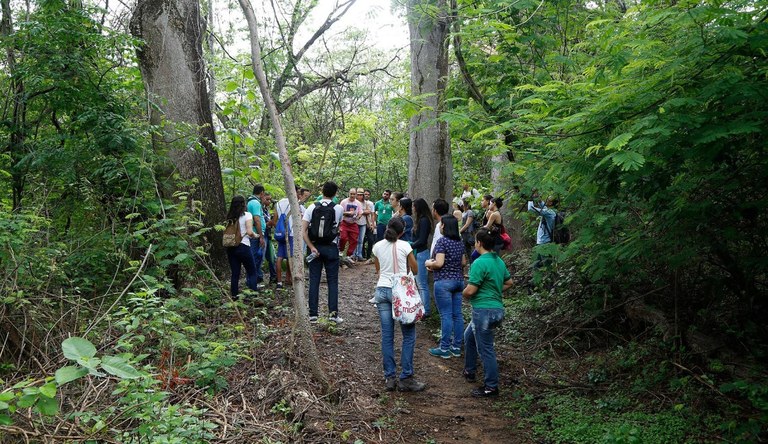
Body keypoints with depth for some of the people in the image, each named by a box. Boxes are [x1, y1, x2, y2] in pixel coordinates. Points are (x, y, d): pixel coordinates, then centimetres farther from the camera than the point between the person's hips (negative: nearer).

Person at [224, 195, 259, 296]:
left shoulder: (230, 217, 11)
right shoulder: (247, 215, -4)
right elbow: (249, 232, -15)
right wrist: (255, 235, 6)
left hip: (231, 247, 5)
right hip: (243, 246, -5)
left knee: (235, 273, 9)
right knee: (252, 272, 5)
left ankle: (234, 296, 10)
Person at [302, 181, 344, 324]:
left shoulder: (312, 207, -3)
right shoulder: (338, 209, -4)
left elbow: (303, 230, -9)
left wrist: (312, 247, -9)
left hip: (315, 247, 1)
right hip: (331, 247, -1)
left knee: (314, 281, 5)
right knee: (333, 281, 6)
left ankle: (313, 314, 7)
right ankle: (333, 313, 2)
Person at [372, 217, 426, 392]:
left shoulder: (377, 246, 4)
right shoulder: (404, 246, -7)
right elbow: (415, 270, 3)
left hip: (382, 290, 4)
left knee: (387, 336, 8)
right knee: (409, 335, 5)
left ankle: (390, 378, 12)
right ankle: (405, 378, 4)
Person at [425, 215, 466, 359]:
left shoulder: (442, 241, -13)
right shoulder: (460, 242, 9)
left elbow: (439, 263, -19)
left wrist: (429, 263, -1)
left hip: (444, 281, -7)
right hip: (459, 280, 7)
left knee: (446, 315, -3)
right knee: (457, 315, 9)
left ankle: (444, 349, 3)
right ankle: (457, 347, 17)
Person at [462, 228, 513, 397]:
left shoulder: (479, 263, -19)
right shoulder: (499, 261, 9)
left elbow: (470, 290, -21)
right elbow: (509, 282, 22)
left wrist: (464, 293, 0)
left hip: (483, 311, -10)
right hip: (497, 308, 10)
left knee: (485, 349, 0)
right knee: (469, 336, 26)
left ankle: (491, 387, 9)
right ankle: (470, 372, 37)